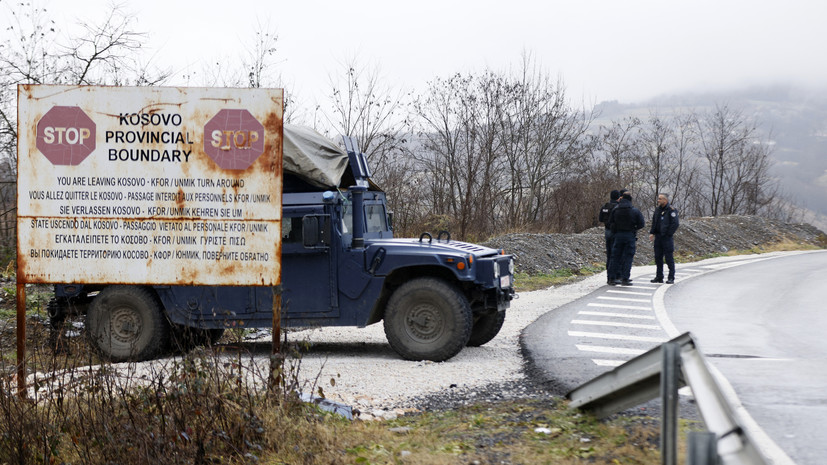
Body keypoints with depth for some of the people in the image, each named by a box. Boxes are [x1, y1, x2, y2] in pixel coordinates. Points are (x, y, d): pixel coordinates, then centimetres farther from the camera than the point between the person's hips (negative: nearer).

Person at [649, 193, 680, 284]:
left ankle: (671, 277, 1)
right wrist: (651, 233, 9)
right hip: (658, 237, 7)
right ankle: (659, 277, 16)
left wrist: (669, 234, -13)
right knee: (658, 257, 9)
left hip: (667, 238, -7)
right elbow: (654, 223, 21)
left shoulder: (671, 210, -9)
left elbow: (675, 223, -13)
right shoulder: (657, 210, 14)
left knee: (669, 257, -4)